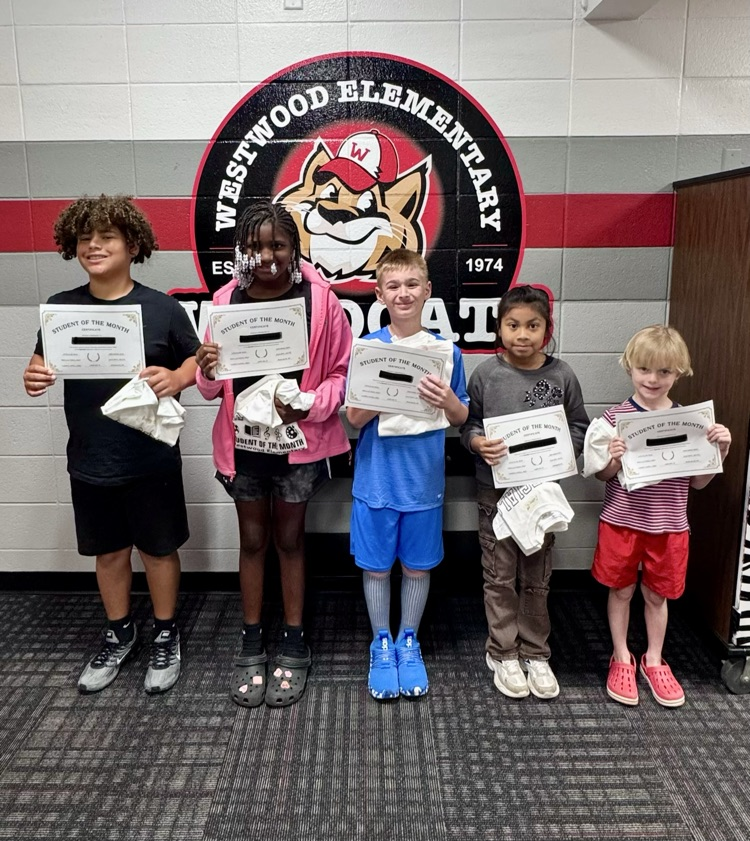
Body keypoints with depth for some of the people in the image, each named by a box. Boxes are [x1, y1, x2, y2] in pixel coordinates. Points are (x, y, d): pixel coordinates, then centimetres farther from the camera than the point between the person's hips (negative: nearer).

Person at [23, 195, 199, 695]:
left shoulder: (162, 308, -9)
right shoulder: (60, 309, -1)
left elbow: (198, 360, -1)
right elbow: (43, 366, 9)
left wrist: (175, 379, -22)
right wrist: (34, 378, -14)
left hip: (152, 460, -3)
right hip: (90, 461, 3)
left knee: (158, 550, 13)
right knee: (109, 552, 19)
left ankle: (166, 635, 35)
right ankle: (119, 635, 41)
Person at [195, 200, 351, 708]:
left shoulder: (320, 298, -10)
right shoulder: (227, 301, -2)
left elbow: (342, 372, -4)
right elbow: (212, 389, 3)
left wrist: (310, 405, -21)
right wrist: (207, 372, -20)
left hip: (297, 441, -2)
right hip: (243, 442, 2)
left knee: (290, 539, 12)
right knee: (253, 540, 14)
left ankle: (294, 647, 29)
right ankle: (251, 646, 30)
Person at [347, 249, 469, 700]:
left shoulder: (446, 350, -3)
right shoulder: (367, 348, -6)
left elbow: (462, 418, 4)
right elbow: (354, 416, -6)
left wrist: (447, 400, -18)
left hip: (424, 481, 1)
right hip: (376, 480, -1)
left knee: (418, 566, 14)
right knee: (376, 565, 11)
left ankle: (409, 642, 35)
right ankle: (382, 644, 32)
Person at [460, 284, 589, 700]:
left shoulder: (561, 376, -4)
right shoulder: (485, 374, -6)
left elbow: (579, 427, 4)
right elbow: (469, 424, 0)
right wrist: (479, 443, -21)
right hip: (496, 490, -1)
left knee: (537, 577, 14)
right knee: (500, 576, 10)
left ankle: (535, 653, 31)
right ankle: (502, 653, 27)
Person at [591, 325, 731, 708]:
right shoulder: (615, 417, -9)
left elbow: (698, 482, 1)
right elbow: (603, 476, -4)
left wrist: (719, 450, -15)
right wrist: (613, 460, -25)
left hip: (669, 526, 2)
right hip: (621, 521, -1)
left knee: (657, 594, 17)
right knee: (621, 590, 13)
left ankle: (654, 660, 37)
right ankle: (621, 659, 33)